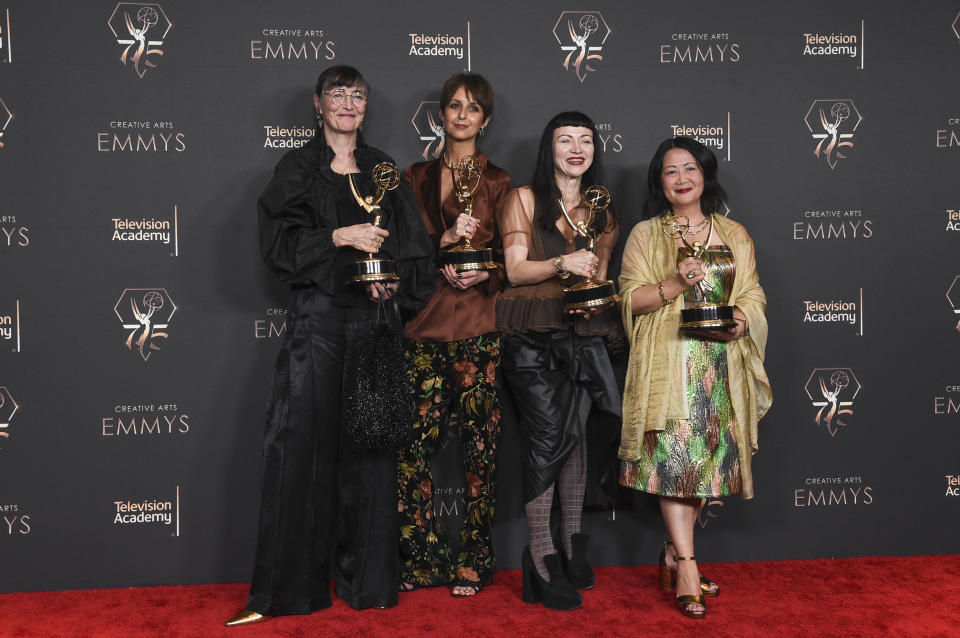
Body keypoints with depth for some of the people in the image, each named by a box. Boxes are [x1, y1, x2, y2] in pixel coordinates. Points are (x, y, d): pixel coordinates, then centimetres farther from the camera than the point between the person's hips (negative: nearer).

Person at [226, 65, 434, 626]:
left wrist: (397, 281, -7)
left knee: (370, 444, 2)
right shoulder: (298, 168, 9)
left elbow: (416, 247, 11)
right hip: (318, 318, -2)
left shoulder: (384, 170, 15)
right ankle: (288, 587, 3)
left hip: (376, 317, 2)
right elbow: (278, 240, -5)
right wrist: (340, 236, -15)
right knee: (302, 444, -6)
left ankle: (369, 580, 12)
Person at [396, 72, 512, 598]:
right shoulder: (417, 176, 15)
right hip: (424, 323, 2)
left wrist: (483, 274, -13)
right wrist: (444, 242, -8)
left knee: (479, 441, -1)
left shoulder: (497, 181, 9)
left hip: (478, 324, -2)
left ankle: (473, 560, 14)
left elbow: (509, 257, 7)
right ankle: (423, 558, 11)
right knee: (415, 440, -4)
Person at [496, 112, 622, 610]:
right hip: (532, 336, -4)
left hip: (582, 334, 4)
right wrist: (562, 263, -19)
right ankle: (542, 554, -7)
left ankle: (571, 539, 11)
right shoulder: (524, 199, 6)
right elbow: (516, 270, -2)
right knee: (549, 432, -14)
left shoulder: (601, 210, 18)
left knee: (580, 430, -5)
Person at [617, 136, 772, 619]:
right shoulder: (645, 234, 7)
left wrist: (740, 320, -10)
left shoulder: (734, 234, 15)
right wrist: (675, 284, -16)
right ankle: (687, 570, -5)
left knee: (711, 456, 4)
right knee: (674, 455, -10)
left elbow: (754, 294, 11)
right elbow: (630, 297, -1)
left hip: (722, 363, 3)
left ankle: (673, 552, 19)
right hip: (667, 361, -3)